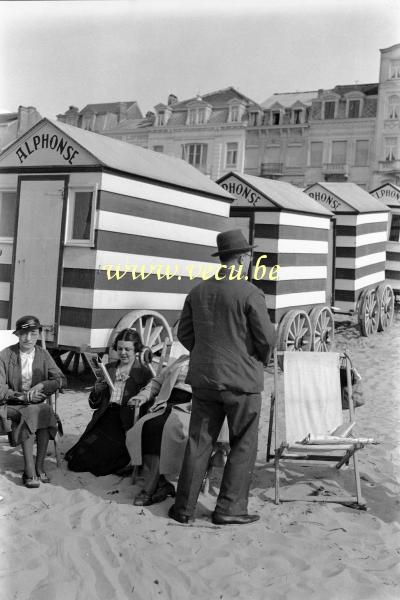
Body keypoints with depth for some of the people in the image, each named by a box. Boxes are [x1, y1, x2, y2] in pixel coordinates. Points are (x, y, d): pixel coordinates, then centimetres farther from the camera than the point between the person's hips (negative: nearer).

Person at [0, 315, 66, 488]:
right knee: (31, 413, -33)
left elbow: (61, 380, 4)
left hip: (37, 403, 3)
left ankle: (39, 467, -22)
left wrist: (41, 385, -14)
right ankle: (30, 471, -30)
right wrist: (22, 396, -21)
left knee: (46, 411, -30)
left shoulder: (43, 355, 7)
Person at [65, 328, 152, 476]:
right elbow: (94, 404, 18)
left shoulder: (144, 373, 5)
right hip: (105, 418, 5)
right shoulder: (108, 369, 19)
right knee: (82, 452, -14)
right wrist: (97, 390, -3)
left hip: (126, 422, -4)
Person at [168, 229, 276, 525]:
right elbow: (266, 337, -12)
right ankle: (230, 508, 12)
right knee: (244, 446, 9)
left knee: (199, 442, 12)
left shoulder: (198, 291, 5)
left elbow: (184, 333, 9)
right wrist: (262, 358, 8)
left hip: (204, 378, 5)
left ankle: (184, 507, 17)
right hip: (242, 379, -5)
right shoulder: (250, 293, -13)